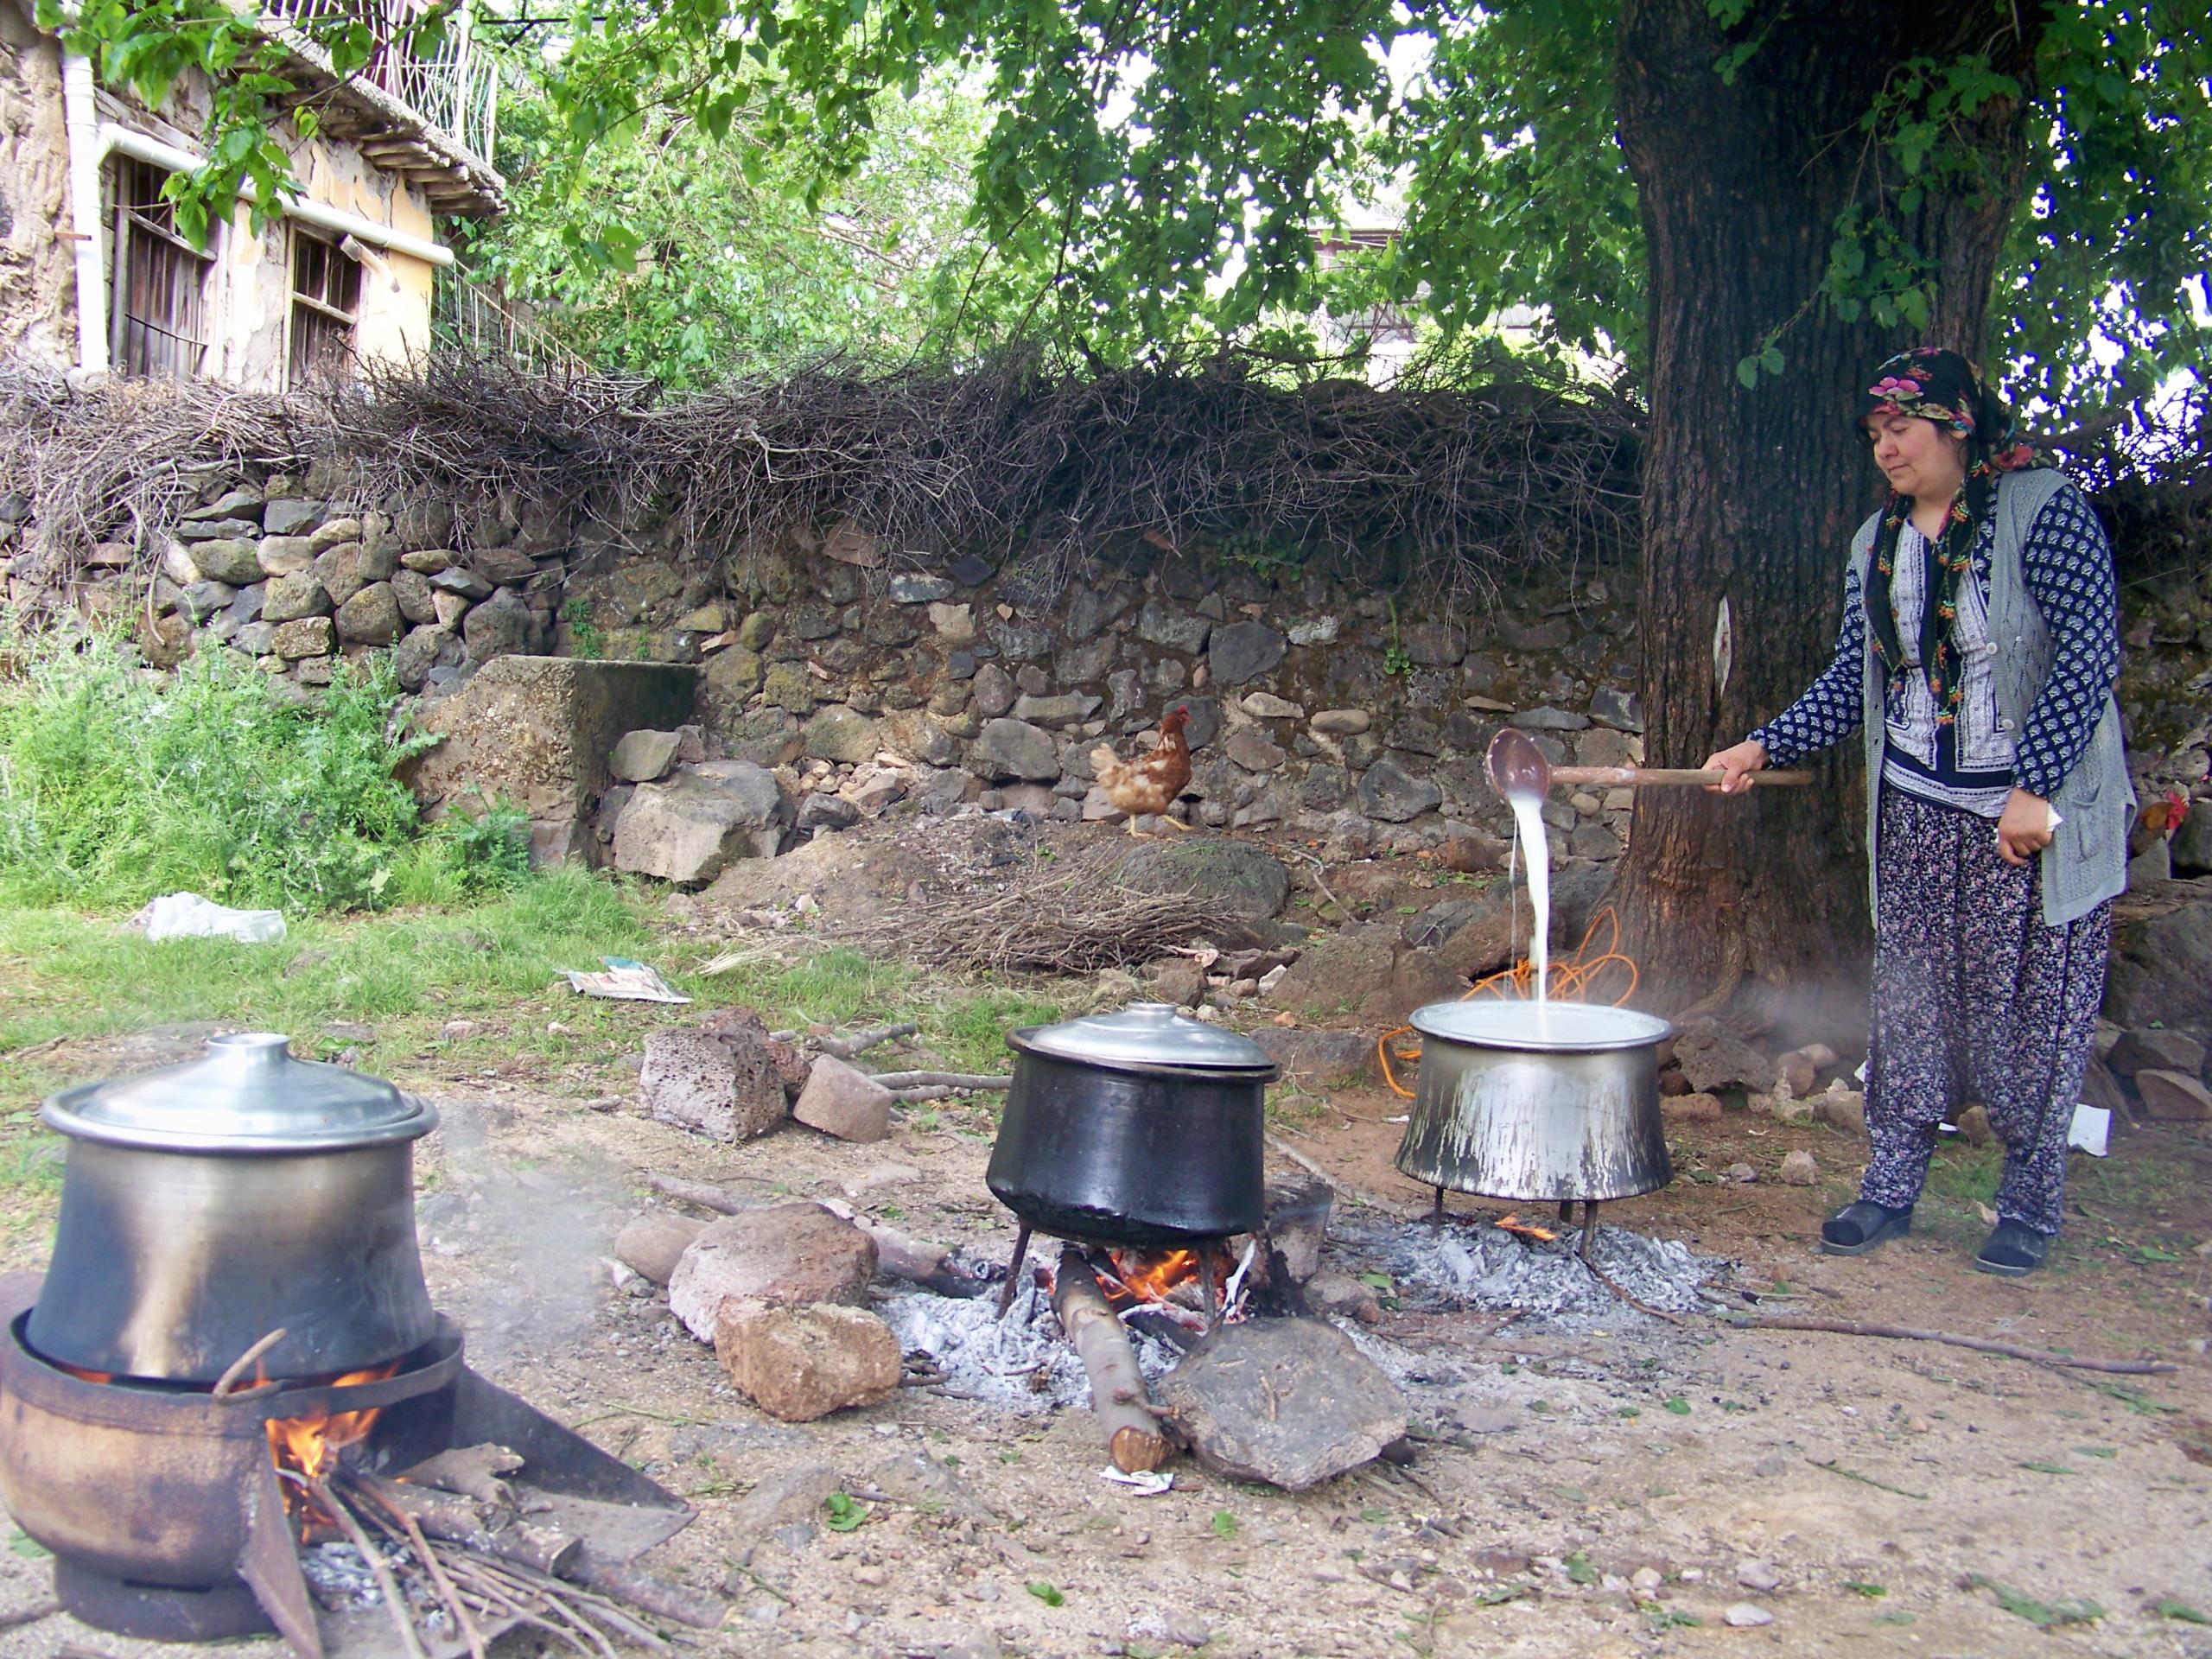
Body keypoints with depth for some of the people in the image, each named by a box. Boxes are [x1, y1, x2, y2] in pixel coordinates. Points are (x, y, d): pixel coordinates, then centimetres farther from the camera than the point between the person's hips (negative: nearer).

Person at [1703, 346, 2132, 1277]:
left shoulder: (2045, 511, -9)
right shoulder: (1877, 545, 9)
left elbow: (2090, 655, -15)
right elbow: (1852, 684, 9)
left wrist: (2036, 786, -21)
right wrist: (1765, 748, -4)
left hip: (2038, 813, -5)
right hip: (1916, 816, 5)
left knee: (2034, 1007, 2)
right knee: (1907, 1005, 6)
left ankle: (2031, 1208, 16)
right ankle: (1891, 1189, 17)